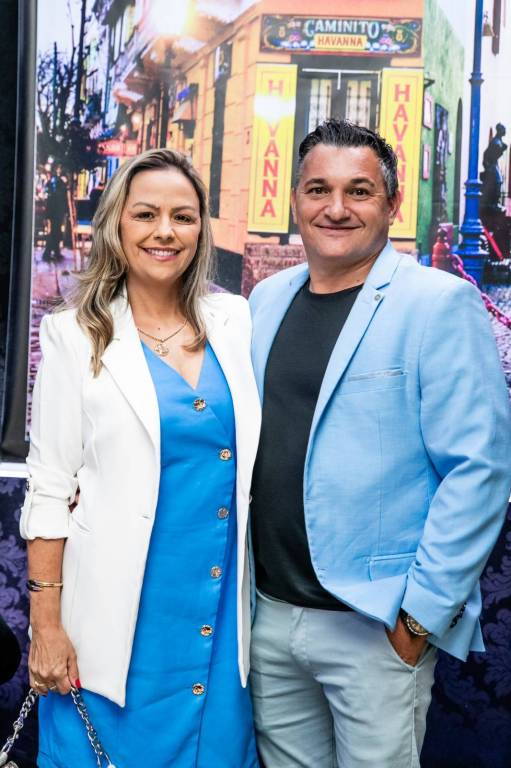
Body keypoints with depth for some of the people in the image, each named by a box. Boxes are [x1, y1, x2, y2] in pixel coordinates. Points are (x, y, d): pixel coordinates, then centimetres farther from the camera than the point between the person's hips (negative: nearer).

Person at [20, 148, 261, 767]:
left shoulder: (236, 321, 5)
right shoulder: (77, 336, -2)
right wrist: (47, 625, -7)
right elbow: (49, 489, -4)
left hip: (226, 607, 3)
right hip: (120, 613, -2)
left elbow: (263, 451, 10)